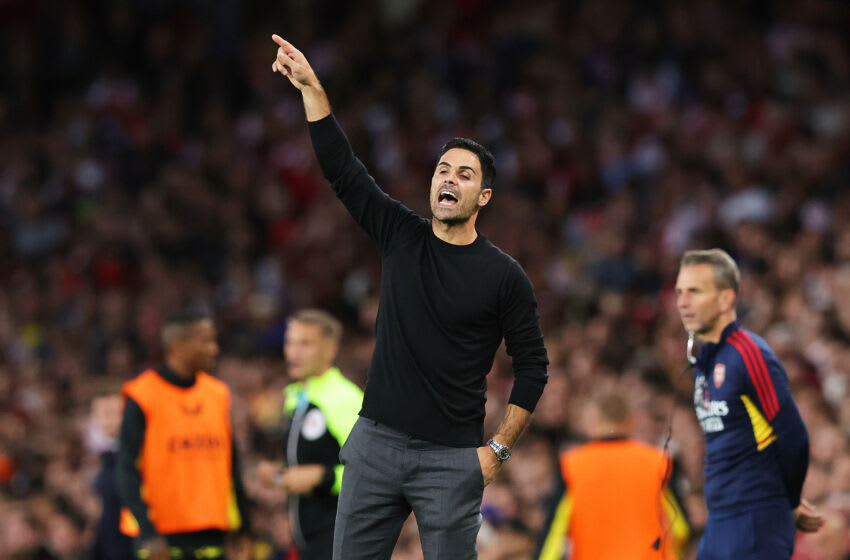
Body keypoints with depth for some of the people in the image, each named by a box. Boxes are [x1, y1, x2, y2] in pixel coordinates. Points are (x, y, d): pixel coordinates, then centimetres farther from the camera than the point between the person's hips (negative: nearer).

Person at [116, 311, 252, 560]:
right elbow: (128, 471, -9)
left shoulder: (218, 394, 12)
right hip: (161, 535, -5)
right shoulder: (142, 396, -7)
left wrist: (243, 527, 15)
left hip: (210, 535, 5)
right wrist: (148, 534, -16)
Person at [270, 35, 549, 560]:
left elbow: (532, 366, 1)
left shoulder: (504, 275, -2)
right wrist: (311, 87, -7)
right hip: (376, 440, 3)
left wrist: (498, 449, -4)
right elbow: (342, 168, 2)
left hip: (452, 458, -3)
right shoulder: (402, 237, 7)